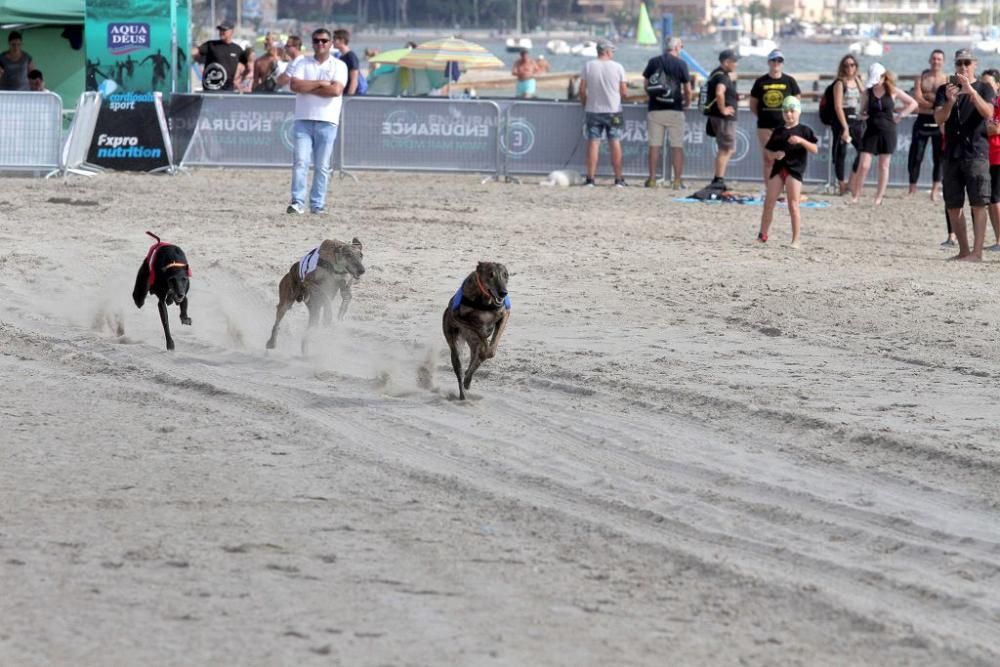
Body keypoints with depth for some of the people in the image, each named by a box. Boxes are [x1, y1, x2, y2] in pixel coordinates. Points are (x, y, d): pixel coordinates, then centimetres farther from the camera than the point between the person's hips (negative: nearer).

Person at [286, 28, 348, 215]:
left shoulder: (339, 66, 5)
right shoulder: (301, 63, 10)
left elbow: (336, 90, -11)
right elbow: (295, 85, -6)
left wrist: (308, 88, -7)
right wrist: (320, 83, -8)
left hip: (327, 122, -1)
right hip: (303, 120, 1)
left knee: (322, 166, 1)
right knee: (300, 162, -10)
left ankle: (318, 205, 4)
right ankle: (298, 202, -14)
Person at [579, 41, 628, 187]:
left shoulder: (588, 66, -2)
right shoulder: (617, 67, -5)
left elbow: (582, 90, -1)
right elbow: (624, 92, -3)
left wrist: (585, 105, 14)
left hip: (593, 110, 1)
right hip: (613, 111, -1)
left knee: (593, 143, 3)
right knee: (615, 143, 5)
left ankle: (590, 179, -2)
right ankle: (618, 179, 7)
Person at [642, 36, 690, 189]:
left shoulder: (653, 62, 4)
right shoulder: (681, 64, -4)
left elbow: (645, 85, 6)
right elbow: (688, 89, -3)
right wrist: (687, 102, 16)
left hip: (655, 109, 2)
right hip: (675, 110, -2)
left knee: (654, 145, 5)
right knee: (677, 146, 2)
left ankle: (652, 179, 3)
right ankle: (677, 180, -2)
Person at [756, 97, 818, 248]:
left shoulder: (804, 130, 2)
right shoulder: (777, 132, 12)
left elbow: (815, 149, -4)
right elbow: (768, 151, 13)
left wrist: (801, 141, -19)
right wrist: (775, 154, -9)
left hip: (795, 169, -4)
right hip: (778, 168, 4)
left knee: (793, 205, -7)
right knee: (769, 203, 3)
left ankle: (795, 239, -2)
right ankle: (762, 236, 15)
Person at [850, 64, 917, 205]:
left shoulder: (893, 92, 0)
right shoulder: (867, 93, 2)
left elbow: (913, 103, 7)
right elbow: (862, 111, 12)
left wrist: (900, 115, -1)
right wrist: (863, 115, -11)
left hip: (888, 131, 0)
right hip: (871, 131, 0)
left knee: (883, 166, 5)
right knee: (864, 165, -8)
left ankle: (879, 198, 11)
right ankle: (855, 196, -1)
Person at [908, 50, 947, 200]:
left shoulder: (947, 80, 4)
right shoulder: (921, 78, 8)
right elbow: (917, 99, -6)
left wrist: (927, 96, -15)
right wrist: (936, 103, -13)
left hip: (938, 122, -1)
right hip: (922, 120, 1)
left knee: (938, 157, 0)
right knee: (915, 156, -2)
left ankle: (935, 190, 6)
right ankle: (912, 187, 9)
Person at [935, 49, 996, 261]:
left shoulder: (984, 89, 5)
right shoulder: (945, 90, 12)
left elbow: (988, 113, -13)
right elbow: (939, 118, 0)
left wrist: (971, 91, -27)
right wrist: (950, 101, -21)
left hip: (977, 153, -4)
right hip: (952, 153, 4)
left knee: (978, 204, -11)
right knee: (953, 206, 5)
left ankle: (977, 252, -16)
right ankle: (963, 250, 15)